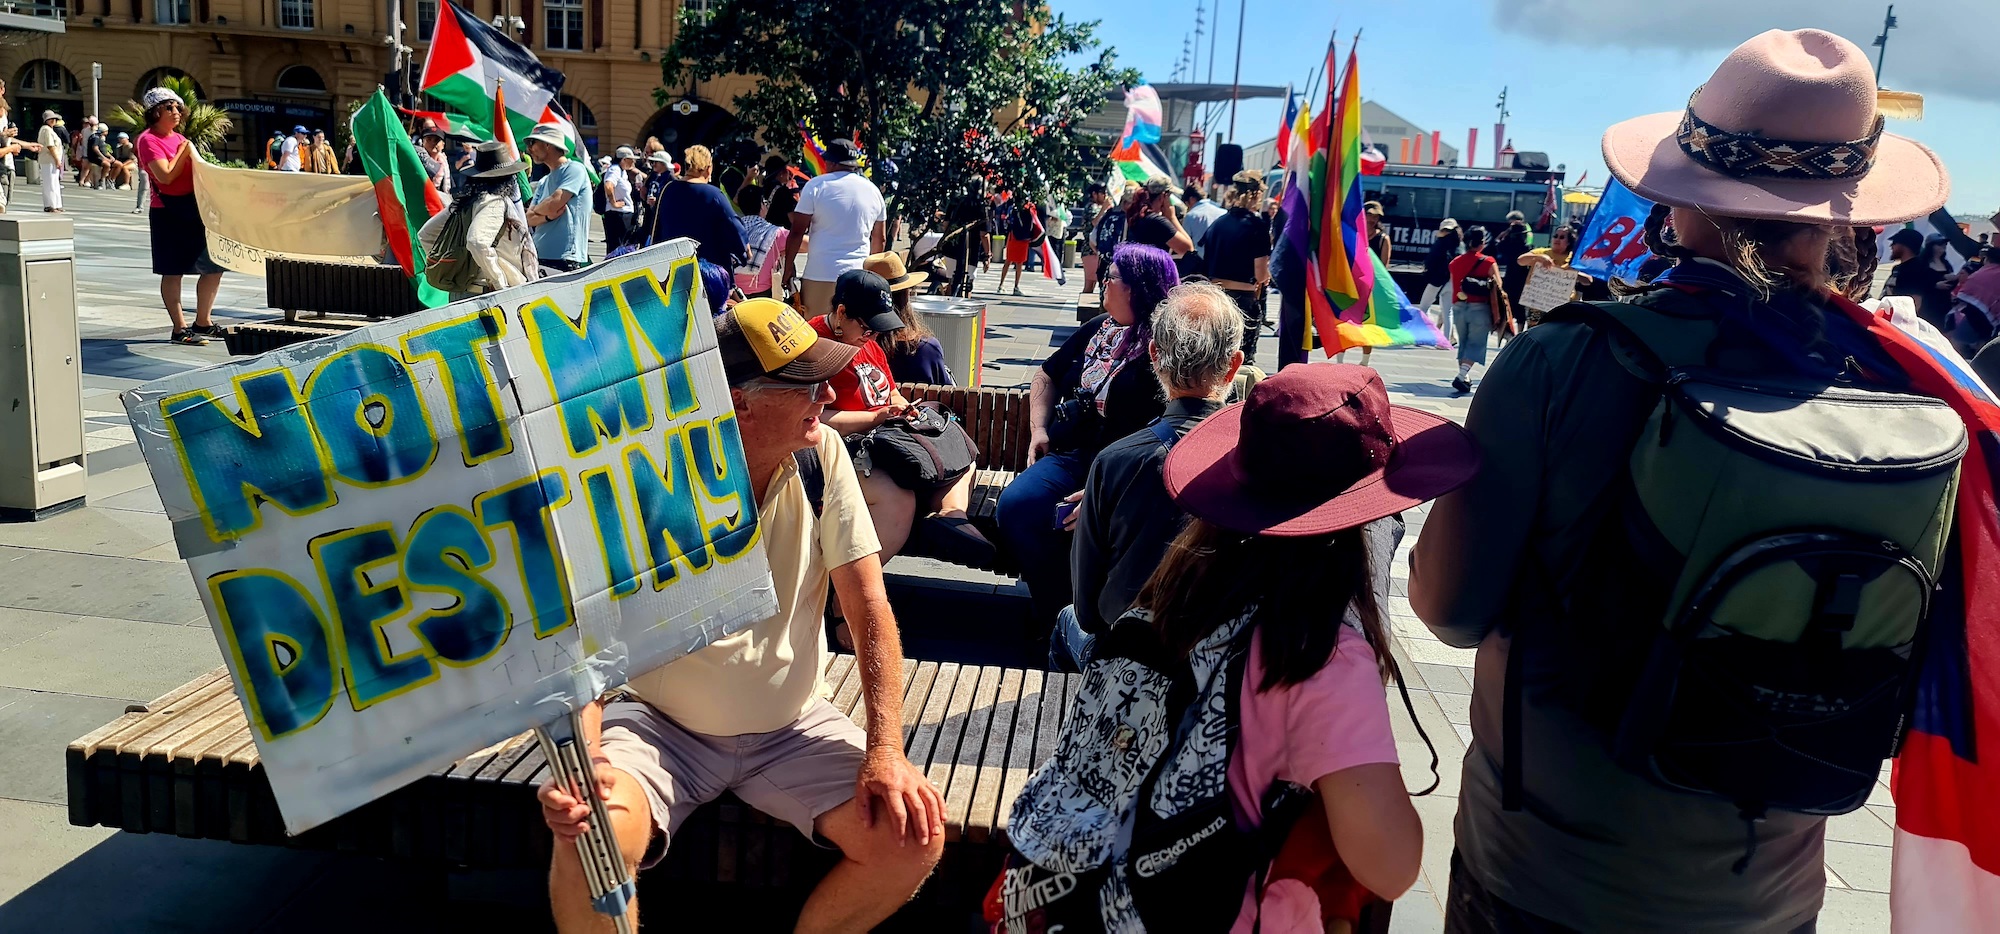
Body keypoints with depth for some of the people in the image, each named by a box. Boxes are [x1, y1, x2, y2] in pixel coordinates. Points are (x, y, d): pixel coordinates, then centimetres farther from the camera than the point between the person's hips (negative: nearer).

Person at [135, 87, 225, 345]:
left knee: (215, 266, 8)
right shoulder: (148, 140, -7)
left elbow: (197, 170, 21)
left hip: (195, 208, 8)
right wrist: (186, 150, -11)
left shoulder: (179, 138, 16)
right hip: (168, 212, -8)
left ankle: (203, 323, 20)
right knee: (173, 272, -2)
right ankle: (180, 329, 2)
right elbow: (166, 175, -18)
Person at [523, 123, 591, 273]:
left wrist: (537, 210, 8)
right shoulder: (543, 182, 21)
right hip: (539, 257, 8)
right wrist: (547, 216, -9)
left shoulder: (574, 169, -3)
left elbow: (553, 203, -14)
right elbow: (529, 219, 12)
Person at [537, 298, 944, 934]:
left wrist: (885, 750, -19)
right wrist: (581, 764, -37)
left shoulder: (821, 456, -10)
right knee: (586, 841, -31)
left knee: (915, 834, -17)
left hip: (791, 727, 3)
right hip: (661, 726, -3)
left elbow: (868, 607, -9)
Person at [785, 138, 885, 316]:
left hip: (821, 275, -4)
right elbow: (879, 240, 17)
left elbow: (797, 231, -6)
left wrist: (789, 266, 4)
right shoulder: (873, 190, 10)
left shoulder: (816, 186, -3)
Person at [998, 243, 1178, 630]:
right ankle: (1053, 608, -7)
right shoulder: (1098, 329, 17)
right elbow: (1047, 375, 31)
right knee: (1015, 505, -19)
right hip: (1070, 454, 7)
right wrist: (1039, 429, 14)